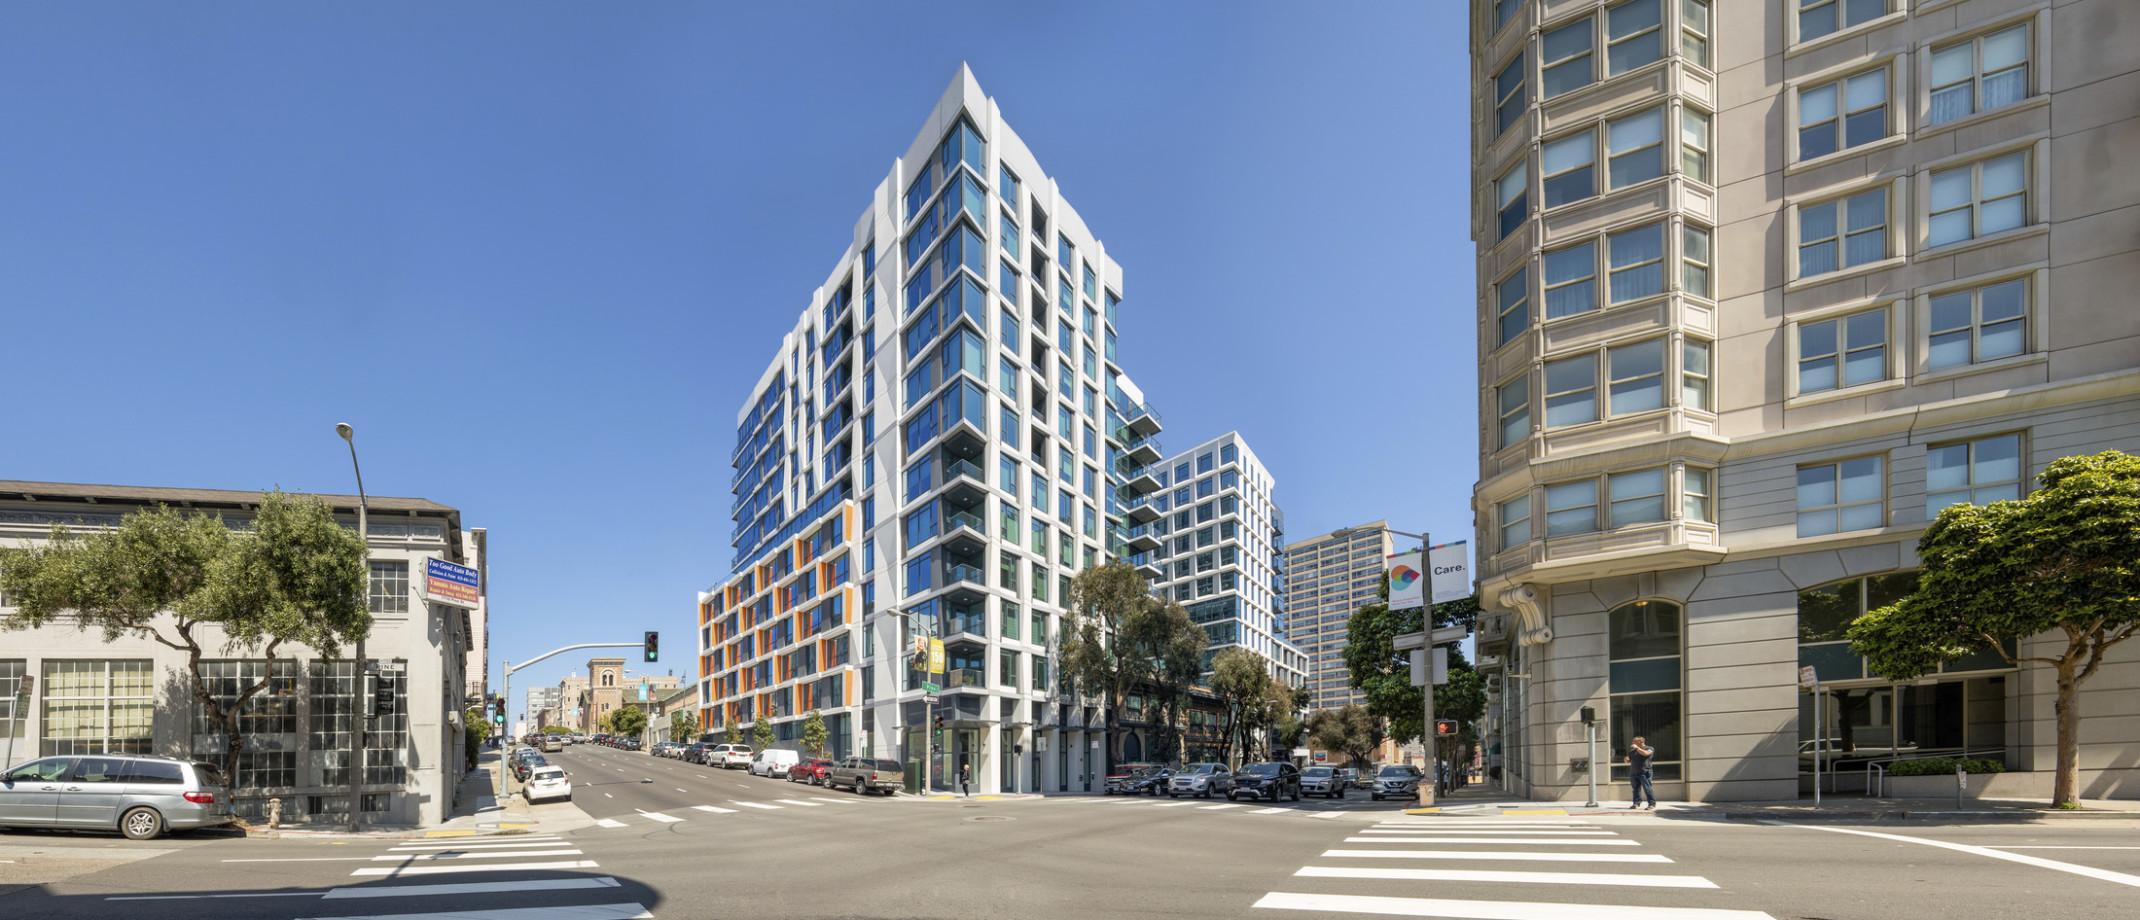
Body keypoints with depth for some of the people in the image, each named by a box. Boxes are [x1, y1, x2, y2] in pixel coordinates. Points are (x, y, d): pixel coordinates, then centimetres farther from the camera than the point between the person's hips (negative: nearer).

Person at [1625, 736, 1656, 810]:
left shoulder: (1650, 748, 4)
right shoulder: (1632, 751, 22)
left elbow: (1646, 753, -19)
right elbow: (1628, 760, 28)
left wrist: (1637, 748, -16)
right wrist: (1627, 760, 4)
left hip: (1644, 772, -6)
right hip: (1633, 772, 6)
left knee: (1647, 789, -10)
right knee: (1636, 789, 7)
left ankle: (1652, 804, -5)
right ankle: (1637, 803, 14)